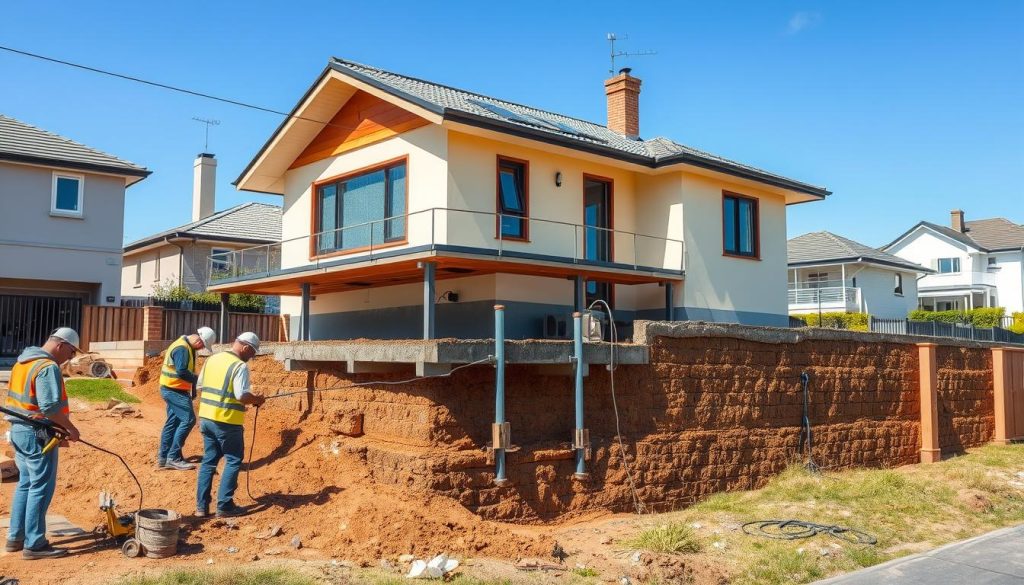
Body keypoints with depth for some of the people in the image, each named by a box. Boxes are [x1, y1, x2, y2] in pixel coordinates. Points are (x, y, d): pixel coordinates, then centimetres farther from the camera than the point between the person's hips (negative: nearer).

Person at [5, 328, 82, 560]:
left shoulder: (23, 361, 12)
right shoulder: (48, 367, -19)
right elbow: (50, 407, -25)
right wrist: (70, 428, -13)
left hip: (18, 430, 10)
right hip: (37, 435, -10)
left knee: (25, 484, 18)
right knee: (41, 488, -2)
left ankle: (16, 538, 25)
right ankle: (34, 544, 3)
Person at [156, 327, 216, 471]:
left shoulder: (187, 347, 13)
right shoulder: (182, 348, -20)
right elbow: (182, 372, -29)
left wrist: (192, 390, 17)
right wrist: (198, 379, -16)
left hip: (172, 390, 10)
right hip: (174, 390, -10)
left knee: (172, 422, 13)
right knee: (188, 420, -10)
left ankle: (163, 458, 19)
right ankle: (174, 457, -6)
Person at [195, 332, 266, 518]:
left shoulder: (212, 359, 9)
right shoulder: (240, 366, -14)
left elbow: (200, 387, 16)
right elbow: (242, 396, -21)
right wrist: (257, 400, -3)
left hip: (206, 418, 7)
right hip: (227, 422, -7)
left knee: (208, 460, 15)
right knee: (233, 461, 6)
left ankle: (201, 506, 16)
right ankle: (224, 506, 6)